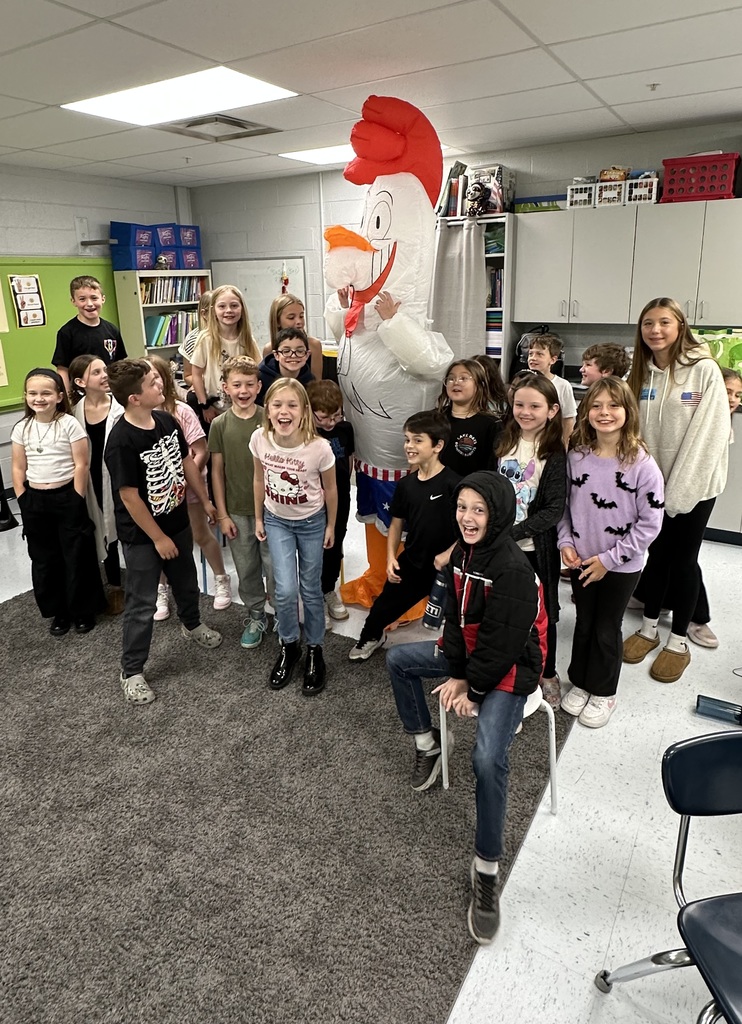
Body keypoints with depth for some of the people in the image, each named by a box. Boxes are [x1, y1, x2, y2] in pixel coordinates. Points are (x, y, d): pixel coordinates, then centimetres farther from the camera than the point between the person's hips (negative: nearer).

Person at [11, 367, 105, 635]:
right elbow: (19, 468, 9)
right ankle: (58, 612, 27)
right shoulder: (21, 428, 4)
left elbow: (81, 465, -9)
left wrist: (76, 501, -10)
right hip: (35, 501, 5)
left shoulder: (70, 424, -9)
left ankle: (84, 610, 22)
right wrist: (23, 501, 4)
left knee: (77, 556, 6)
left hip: (67, 497, -4)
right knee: (44, 559, 12)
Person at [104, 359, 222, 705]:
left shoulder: (166, 420, -5)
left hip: (178, 523, 7)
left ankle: (191, 625, 55)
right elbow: (129, 497, -22)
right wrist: (158, 538, -16)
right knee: (142, 604, 5)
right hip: (142, 536, -7)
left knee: (186, 583, 27)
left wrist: (205, 500, 14)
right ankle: (131, 672, 22)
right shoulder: (122, 441, -26)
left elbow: (187, 462, 8)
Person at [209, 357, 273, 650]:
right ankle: (256, 617, 35)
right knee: (246, 571, 14)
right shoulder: (220, 425, -4)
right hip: (237, 512, 2)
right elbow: (217, 471, 1)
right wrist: (222, 515, -1)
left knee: (275, 568, 6)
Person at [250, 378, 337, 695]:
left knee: (310, 590, 9)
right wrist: (259, 518, 7)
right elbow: (259, 480, -1)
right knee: (285, 591, -6)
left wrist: (331, 526, 1)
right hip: (277, 521, 2)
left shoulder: (319, 448, -27)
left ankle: (314, 651, 31)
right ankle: (289, 647, 21)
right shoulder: (260, 439, -19)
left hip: (311, 523, -1)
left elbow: (330, 489, -9)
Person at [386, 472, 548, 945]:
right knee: (399, 659, 11)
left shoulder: (513, 568, -28)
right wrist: (456, 673, -4)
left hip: (511, 668, -9)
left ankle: (487, 871, -10)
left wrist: (471, 687, -15)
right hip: (471, 653, 9)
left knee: (488, 759, -25)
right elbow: (456, 617, 2)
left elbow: (504, 642, -25)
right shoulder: (463, 553, -3)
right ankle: (427, 744, 26)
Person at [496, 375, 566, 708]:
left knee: (542, 613, 12)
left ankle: (547, 674, 33)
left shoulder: (554, 454, -11)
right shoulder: (505, 443, 3)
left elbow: (554, 509, -15)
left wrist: (512, 532, -21)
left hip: (536, 547, -3)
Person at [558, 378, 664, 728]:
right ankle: (580, 682, 38)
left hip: (622, 566, -3)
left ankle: (603, 693, 33)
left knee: (607, 629, 12)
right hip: (580, 561, 3)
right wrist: (565, 542, -6)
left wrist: (609, 558, -15)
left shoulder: (642, 464, -17)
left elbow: (650, 524, -15)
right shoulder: (576, 455, -5)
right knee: (583, 623, 18)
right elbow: (564, 503, 6)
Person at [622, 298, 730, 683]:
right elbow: (633, 430, 3)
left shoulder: (704, 370, -13)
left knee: (683, 560, 6)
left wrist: (678, 489, -17)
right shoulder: (641, 373, 2)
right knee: (657, 554, 14)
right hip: (652, 482, 4)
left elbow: (708, 435, -15)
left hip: (693, 484, -4)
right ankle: (648, 628, 29)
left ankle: (678, 641, 21)